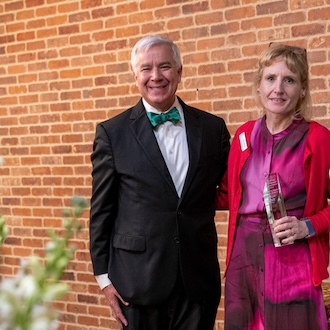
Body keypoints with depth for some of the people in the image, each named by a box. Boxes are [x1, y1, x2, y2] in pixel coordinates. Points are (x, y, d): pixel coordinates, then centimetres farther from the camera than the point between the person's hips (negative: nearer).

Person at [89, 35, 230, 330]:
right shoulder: (112, 133, -2)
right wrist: (103, 276, -1)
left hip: (198, 278, 2)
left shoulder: (213, 128, 3)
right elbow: (101, 211, 0)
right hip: (139, 278, -1)